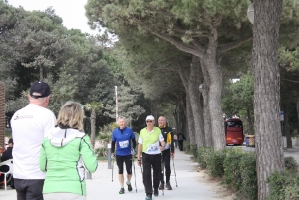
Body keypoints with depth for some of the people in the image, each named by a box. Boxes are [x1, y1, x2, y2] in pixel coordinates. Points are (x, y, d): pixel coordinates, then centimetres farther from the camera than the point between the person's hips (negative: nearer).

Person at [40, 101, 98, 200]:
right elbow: (92, 167, -7)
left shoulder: (47, 138, 8)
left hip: (49, 191, 4)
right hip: (73, 191, -4)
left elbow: (43, 167, 13)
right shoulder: (81, 138, -4)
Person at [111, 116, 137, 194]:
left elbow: (133, 140, 5)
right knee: (120, 171, 4)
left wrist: (134, 149, -2)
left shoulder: (129, 130, -7)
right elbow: (113, 143, 5)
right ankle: (122, 187, 14)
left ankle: (128, 183, 32)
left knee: (129, 170, 2)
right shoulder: (115, 131, -4)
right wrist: (112, 153, 4)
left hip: (128, 154, -1)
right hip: (119, 154, 1)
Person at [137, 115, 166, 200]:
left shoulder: (158, 130, -2)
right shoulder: (142, 131, 0)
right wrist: (138, 158, 4)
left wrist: (163, 146, -29)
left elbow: (162, 141, -4)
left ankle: (156, 188, 39)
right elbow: (140, 145, 4)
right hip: (146, 155, 0)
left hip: (156, 155, 1)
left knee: (156, 173, 13)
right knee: (146, 174, -12)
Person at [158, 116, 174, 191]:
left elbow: (171, 141, -2)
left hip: (166, 151, -2)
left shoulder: (169, 129, 0)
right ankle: (161, 182, 14)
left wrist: (172, 151, -6)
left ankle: (167, 182, 9)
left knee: (167, 166, -3)